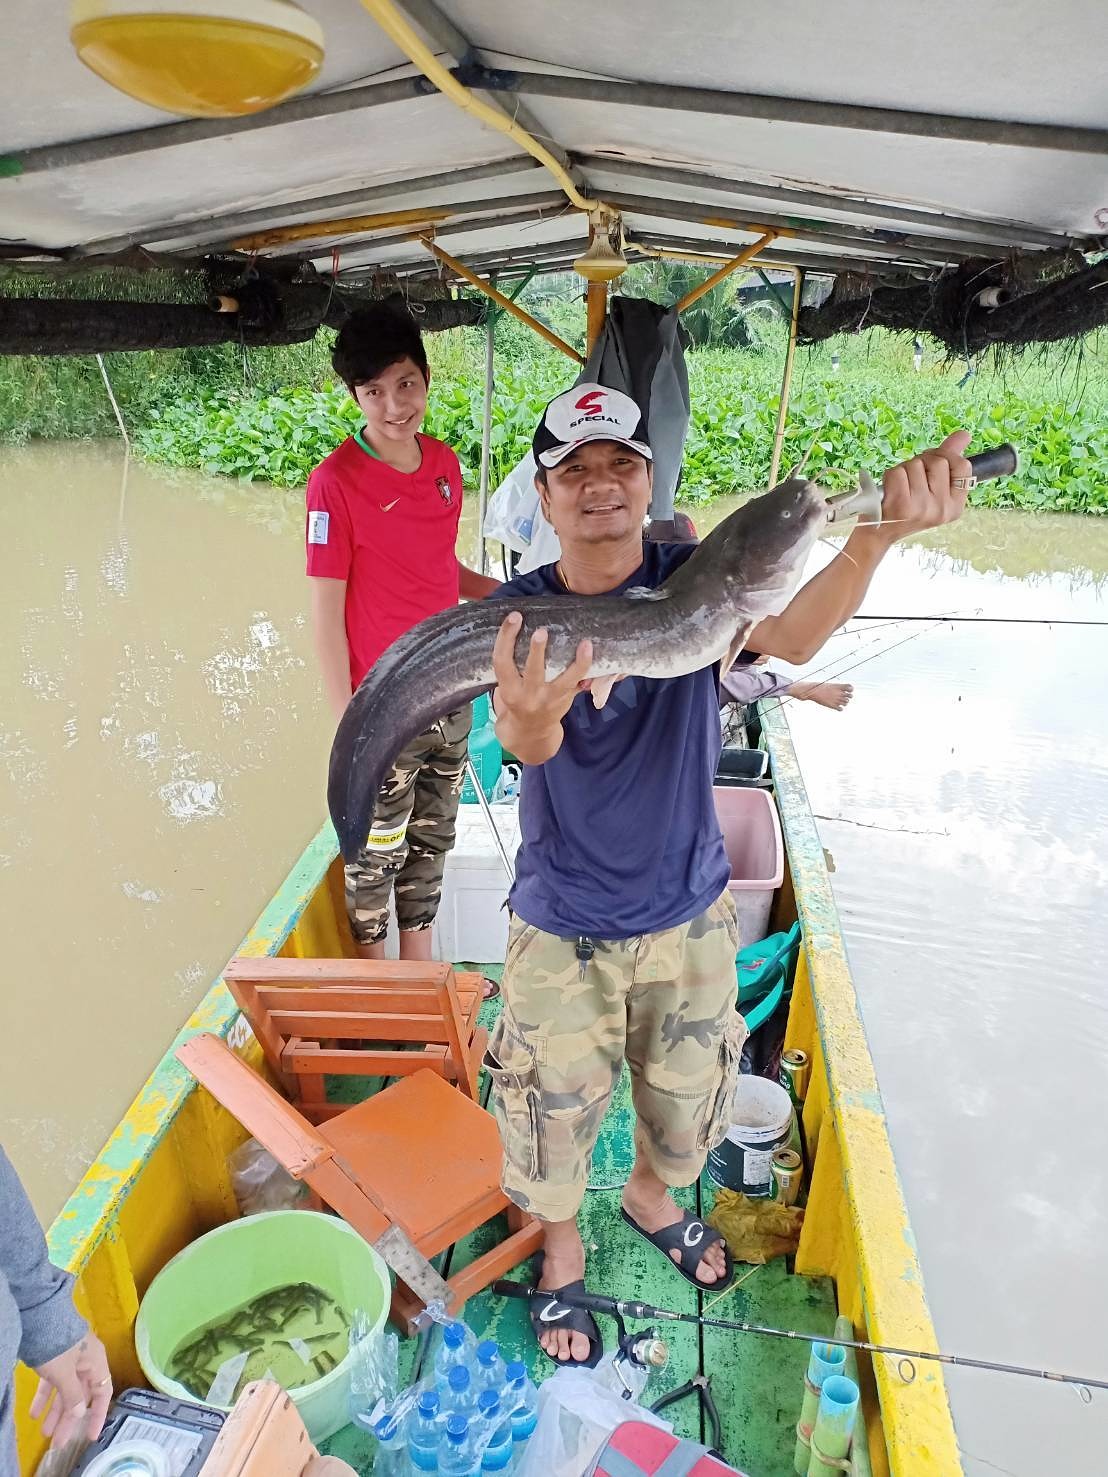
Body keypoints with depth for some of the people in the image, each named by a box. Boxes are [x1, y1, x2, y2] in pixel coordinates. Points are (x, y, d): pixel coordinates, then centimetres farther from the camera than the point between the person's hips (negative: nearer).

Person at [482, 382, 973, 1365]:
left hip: (688, 912, 2)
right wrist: (527, 719, -58)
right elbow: (526, 742, -32)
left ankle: (652, 1194, 59)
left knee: (685, 1091, 25)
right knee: (556, 1108, 16)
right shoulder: (521, 612, -14)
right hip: (562, 929, -1)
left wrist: (880, 533, -53)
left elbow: (790, 634, -34)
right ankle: (562, 1247, 49)